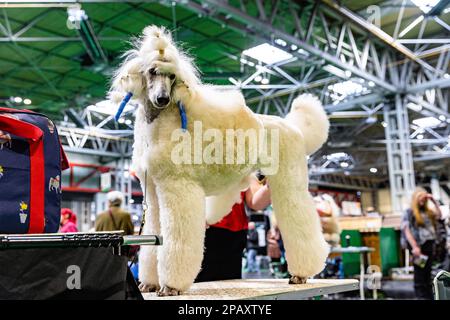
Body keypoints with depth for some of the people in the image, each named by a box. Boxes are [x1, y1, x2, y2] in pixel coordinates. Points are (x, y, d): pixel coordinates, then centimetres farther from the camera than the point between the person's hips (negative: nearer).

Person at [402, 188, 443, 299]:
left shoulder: (428, 211, 14)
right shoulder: (409, 212, -4)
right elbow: (406, 230, -11)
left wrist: (434, 201, 9)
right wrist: (414, 247, -20)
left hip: (429, 245, 6)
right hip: (419, 246, -6)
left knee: (428, 273, 13)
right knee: (420, 274, 0)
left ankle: (429, 296, 20)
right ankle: (421, 296, 5)